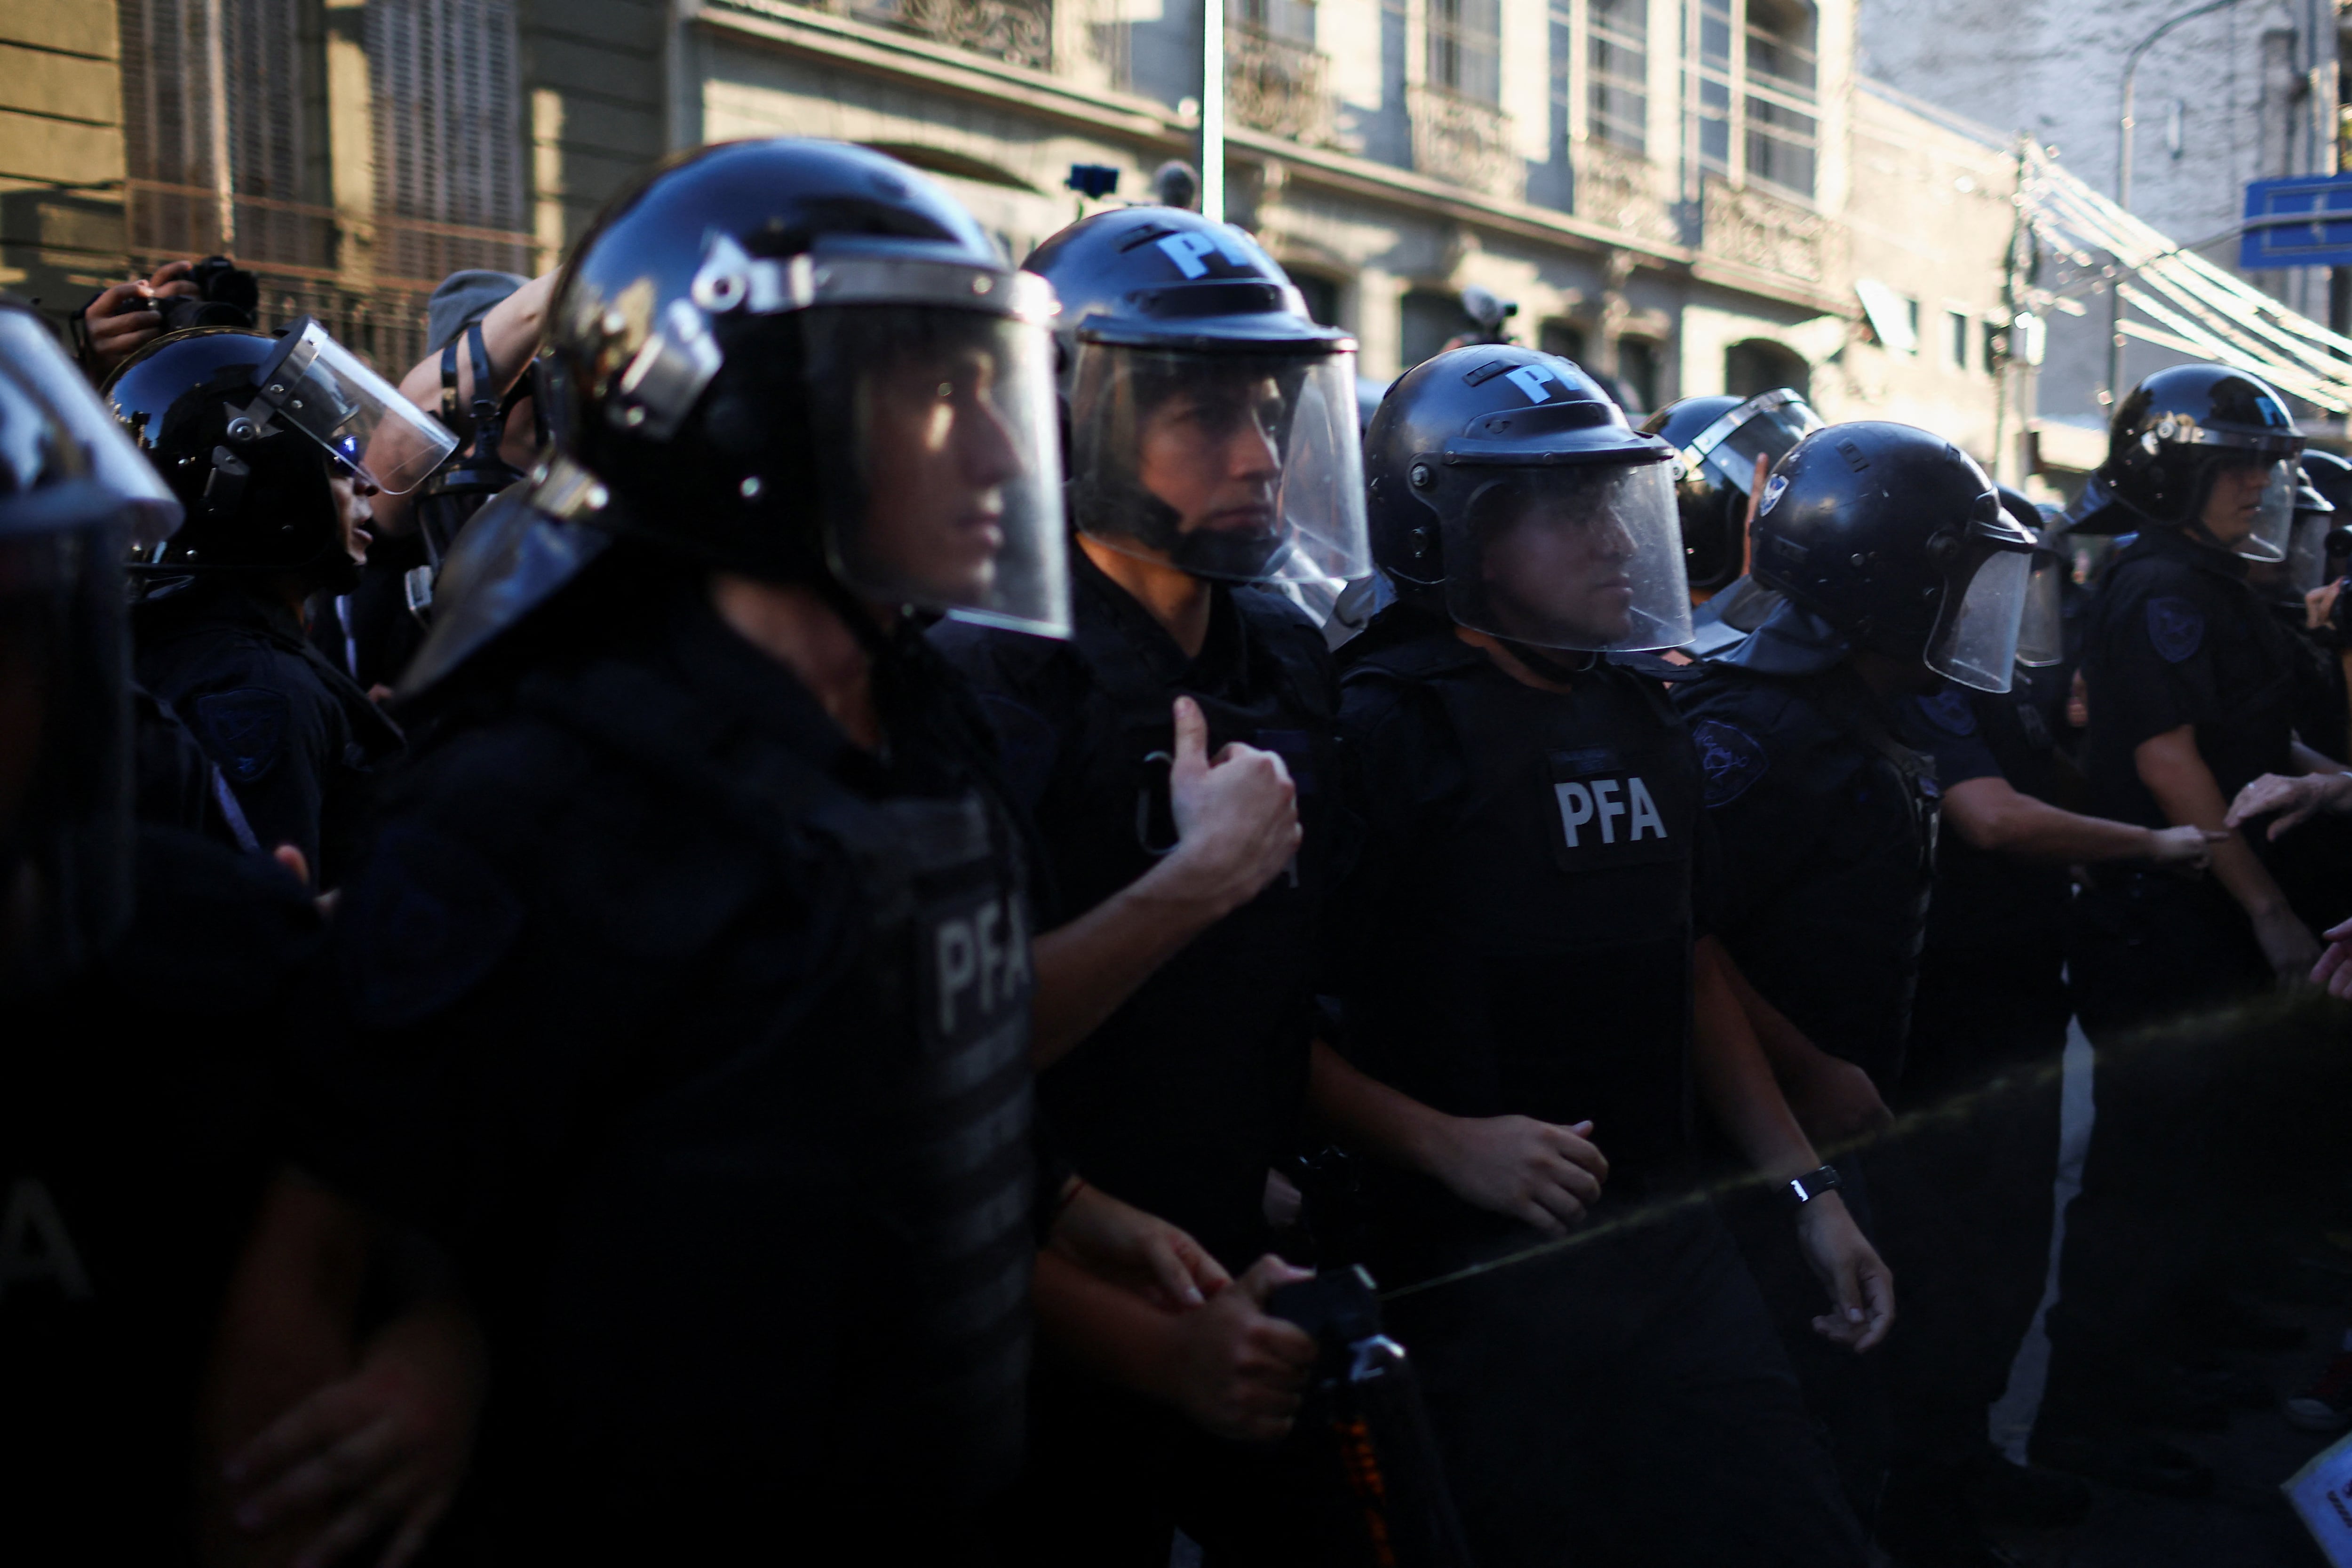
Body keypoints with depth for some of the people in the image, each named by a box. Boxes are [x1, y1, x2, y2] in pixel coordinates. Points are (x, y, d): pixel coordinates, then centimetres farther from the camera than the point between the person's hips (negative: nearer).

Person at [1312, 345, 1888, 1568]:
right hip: (1480, 1269, -7)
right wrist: (1447, 1146, -22)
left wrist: (1806, 1189, 15)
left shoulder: (1641, 718, 11)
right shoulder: (1383, 726, -13)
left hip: (1666, 1234, 7)